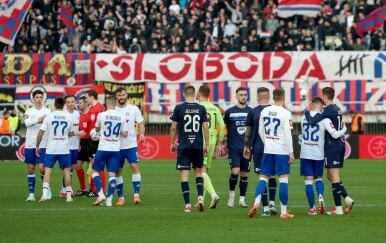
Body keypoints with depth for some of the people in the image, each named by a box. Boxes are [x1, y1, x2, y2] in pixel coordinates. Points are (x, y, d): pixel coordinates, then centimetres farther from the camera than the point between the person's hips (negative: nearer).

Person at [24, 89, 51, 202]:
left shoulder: (47, 112, 4)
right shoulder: (29, 111, 6)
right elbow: (27, 123, -13)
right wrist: (38, 120, -30)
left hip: (43, 145, -2)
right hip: (30, 145, 2)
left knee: (42, 167, -10)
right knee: (31, 168, 3)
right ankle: (31, 194, 8)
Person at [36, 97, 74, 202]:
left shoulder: (49, 117, -5)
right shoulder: (68, 117, 1)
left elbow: (40, 133, -6)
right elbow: (71, 133, 13)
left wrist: (37, 146, 6)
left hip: (51, 149, -1)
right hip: (64, 149, 1)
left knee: (47, 170, 0)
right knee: (66, 171, 9)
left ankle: (45, 194, -13)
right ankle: (69, 195, 11)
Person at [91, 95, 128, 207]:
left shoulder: (101, 115, -6)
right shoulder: (122, 117, 0)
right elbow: (125, 134, 3)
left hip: (103, 148, -3)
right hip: (115, 149, 3)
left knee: (95, 171, 9)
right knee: (112, 174, 4)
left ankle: (101, 194, -5)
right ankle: (109, 200, -1)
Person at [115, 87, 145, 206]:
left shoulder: (134, 109, 3)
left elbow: (141, 123, 2)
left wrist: (142, 134, -17)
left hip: (131, 145, -2)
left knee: (134, 167, -14)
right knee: (118, 171, 4)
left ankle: (136, 195, -14)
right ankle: (120, 197, 12)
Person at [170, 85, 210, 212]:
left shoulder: (179, 108, -4)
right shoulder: (201, 109, 1)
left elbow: (173, 127, -1)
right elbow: (206, 128, 0)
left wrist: (172, 143, 11)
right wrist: (206, 145, 7)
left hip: (183, 146, -2)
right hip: (198, 145, 2)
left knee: (184, 174, -1)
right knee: (199, 172, 17)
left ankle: (187, 204, -5)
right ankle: (200, 197, -2)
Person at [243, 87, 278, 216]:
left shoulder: (253, 112, -3)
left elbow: (248, 131, 4)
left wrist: (246, 147, 17)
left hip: (258, 149, -2)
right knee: (272, 175, 18)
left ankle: (265, 208, -3)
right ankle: (272, 203, 5)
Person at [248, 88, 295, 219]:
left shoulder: (265, 111, 5)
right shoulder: (285, 113, -10)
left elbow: (260, 131, 12)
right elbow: (288, 134, -14)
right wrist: (291, 152, -9)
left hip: (268, 150, 5)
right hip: (282, 150, -4)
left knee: (263, 177, 11)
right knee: (283, 179, 0)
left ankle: (256, 203, -8)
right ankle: (283, 211, 0)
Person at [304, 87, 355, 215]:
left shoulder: (327, 110, -15)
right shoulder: (337, 109, 13)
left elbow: (312, 121, -23)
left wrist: (306, 112, -3)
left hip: (332, 146, -9)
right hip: (340, 143, 9)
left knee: (334, 176, -5)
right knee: (331, 176, 16)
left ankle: (338, 208, -4)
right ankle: (347, 199, 6)